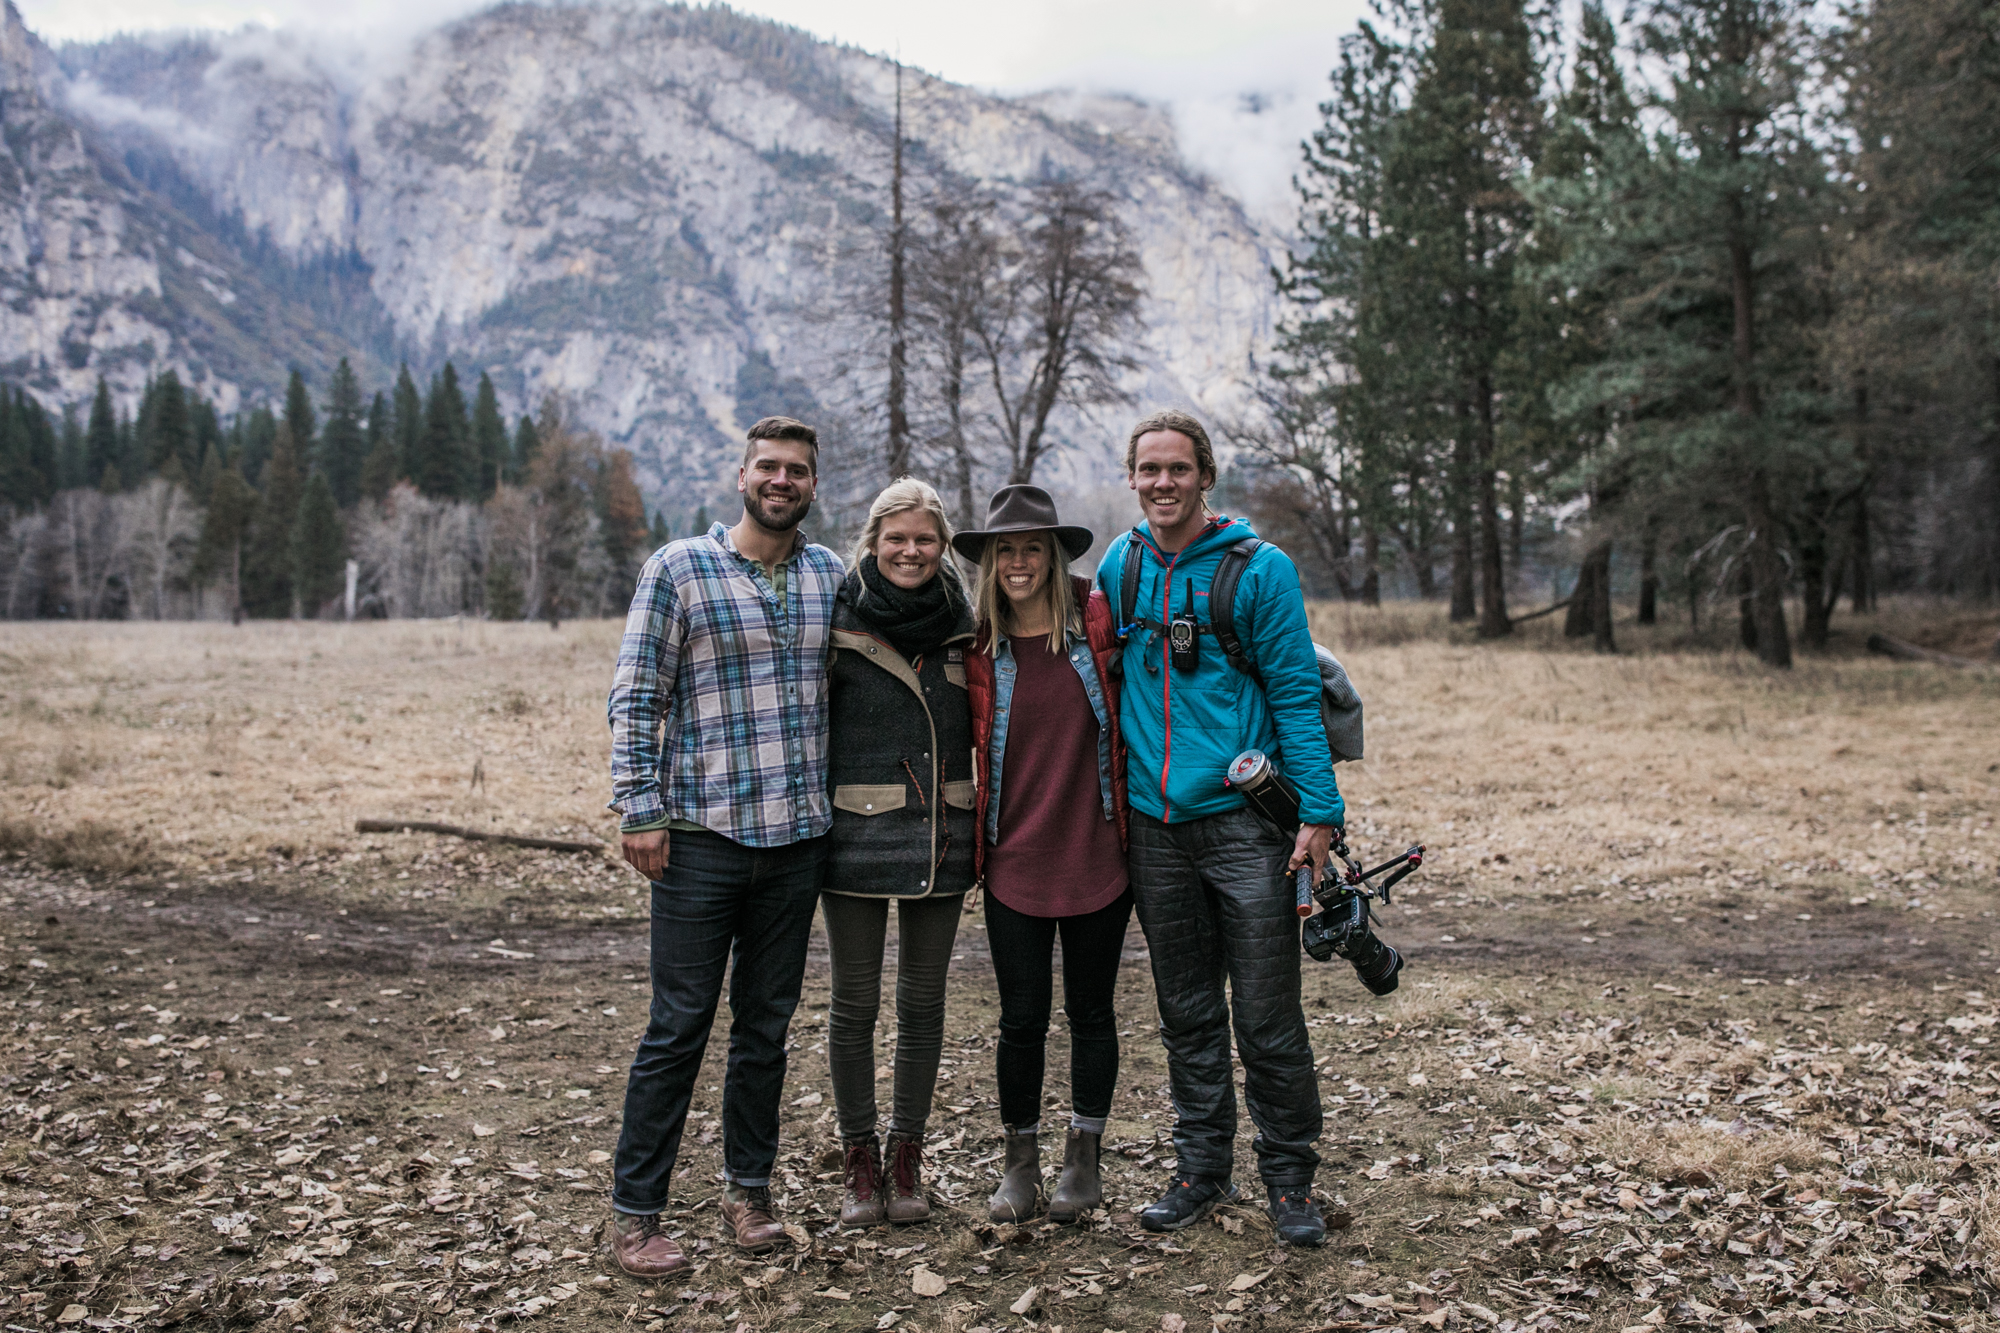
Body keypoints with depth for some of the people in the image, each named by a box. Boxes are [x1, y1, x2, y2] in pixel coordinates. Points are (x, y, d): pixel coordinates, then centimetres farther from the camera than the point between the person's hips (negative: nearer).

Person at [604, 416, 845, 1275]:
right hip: (701, 834, -4)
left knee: (767, 1025, 13)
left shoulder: (832, 576, 10)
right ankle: (635, 1211, 11)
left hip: (796, 836, 4)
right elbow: (635, 697, -3)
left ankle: (749, 1189, 27)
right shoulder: (678, 568, -2)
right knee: (679, 1027, -1)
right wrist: (639, 811, -9)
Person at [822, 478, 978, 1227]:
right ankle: (859, 1159, 20)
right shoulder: (838, 623, -5)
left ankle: (907, 1154, 24)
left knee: (924, 1000, 10)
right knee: (855, 1003, 5)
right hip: (858, 833, -3)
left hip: (941, 833, 3)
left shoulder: (961, 625, 6)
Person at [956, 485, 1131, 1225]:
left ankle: (1084, 1158, 28)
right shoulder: (979, 650, 0)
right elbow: (968, 745, 10)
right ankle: (1020, 1161, 25)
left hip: (1097, 855, 0)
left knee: (1091, 1011, 11)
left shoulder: (1098, 623, -4)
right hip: (1015, 860, 0)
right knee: (1022, 1018, 6)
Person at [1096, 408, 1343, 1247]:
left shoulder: (1260, 569, -4)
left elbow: (1295, 697, -5)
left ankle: (1289, 1179, 17)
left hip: (1243, 819, -4)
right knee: (1186, 1017, 13)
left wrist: (1318, 812, -11)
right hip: (1154, 825, 4)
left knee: (1266, 1019, 1)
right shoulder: (1118, 566, 9)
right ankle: (1202, 1170, 26)